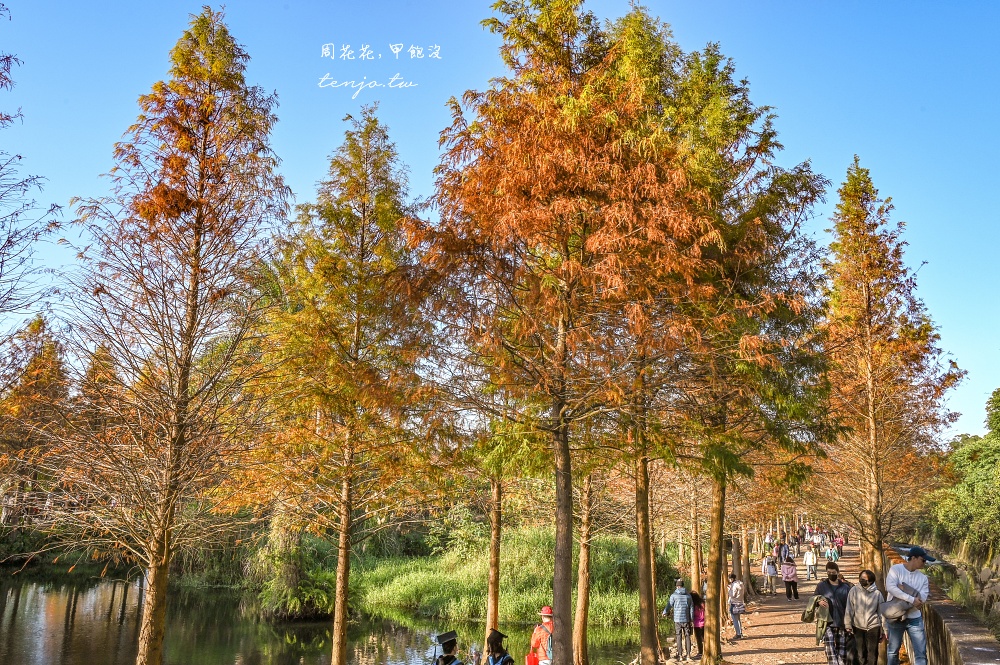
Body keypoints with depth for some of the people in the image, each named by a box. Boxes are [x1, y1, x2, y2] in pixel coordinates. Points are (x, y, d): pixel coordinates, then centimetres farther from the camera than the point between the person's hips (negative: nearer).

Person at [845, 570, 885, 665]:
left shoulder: (877, 593, -3)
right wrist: (848, 625, -5)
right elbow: (849, 609, -3)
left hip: (873, 626, 0)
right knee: (861, 654, 8)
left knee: (872, 654, 3)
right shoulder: (854, 590, -4)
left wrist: (883, 630, 3)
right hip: (858, 627, 0)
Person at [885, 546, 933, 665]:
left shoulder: (923, 578, 3)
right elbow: (890, 587, -24)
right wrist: (912, 599, -26)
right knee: (893, 651, 11)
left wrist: (904, 590, -21)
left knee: (921, 654, 0)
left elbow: (922, 599, -9)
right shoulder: (896, 569, -8)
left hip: (914, 619, 3)